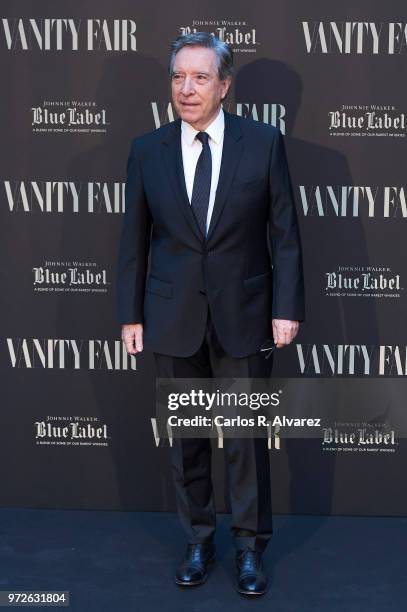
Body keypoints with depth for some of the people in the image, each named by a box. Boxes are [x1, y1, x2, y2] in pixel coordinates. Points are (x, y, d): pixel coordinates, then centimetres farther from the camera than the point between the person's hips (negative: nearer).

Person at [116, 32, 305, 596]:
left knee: (248, 437, 6)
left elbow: (284, 232, -2)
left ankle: (250, 548, 23)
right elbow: (134, 240, 5)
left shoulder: (264, 142, -2)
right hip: (173, 317, 2)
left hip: (243, 315, -1)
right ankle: (199, 540, 29)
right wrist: (131, 315, 3)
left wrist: (286, 308, -7)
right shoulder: (146, 151, 2)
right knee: (185, 438, 11)